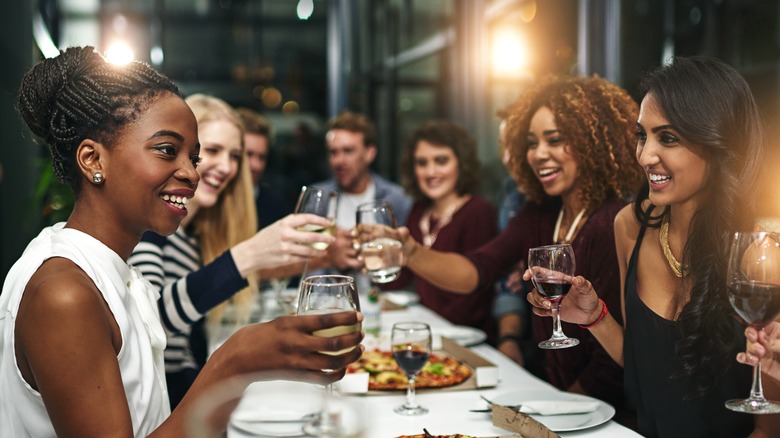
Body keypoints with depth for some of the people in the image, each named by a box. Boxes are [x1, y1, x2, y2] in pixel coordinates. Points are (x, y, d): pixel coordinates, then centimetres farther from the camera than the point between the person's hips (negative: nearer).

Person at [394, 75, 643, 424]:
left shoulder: (614, 224, -21)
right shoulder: (540, 213, 2)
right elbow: (476, 271, -9)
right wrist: (409, 251, -25)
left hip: (606, 417, -6)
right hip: (553, 399, 6)